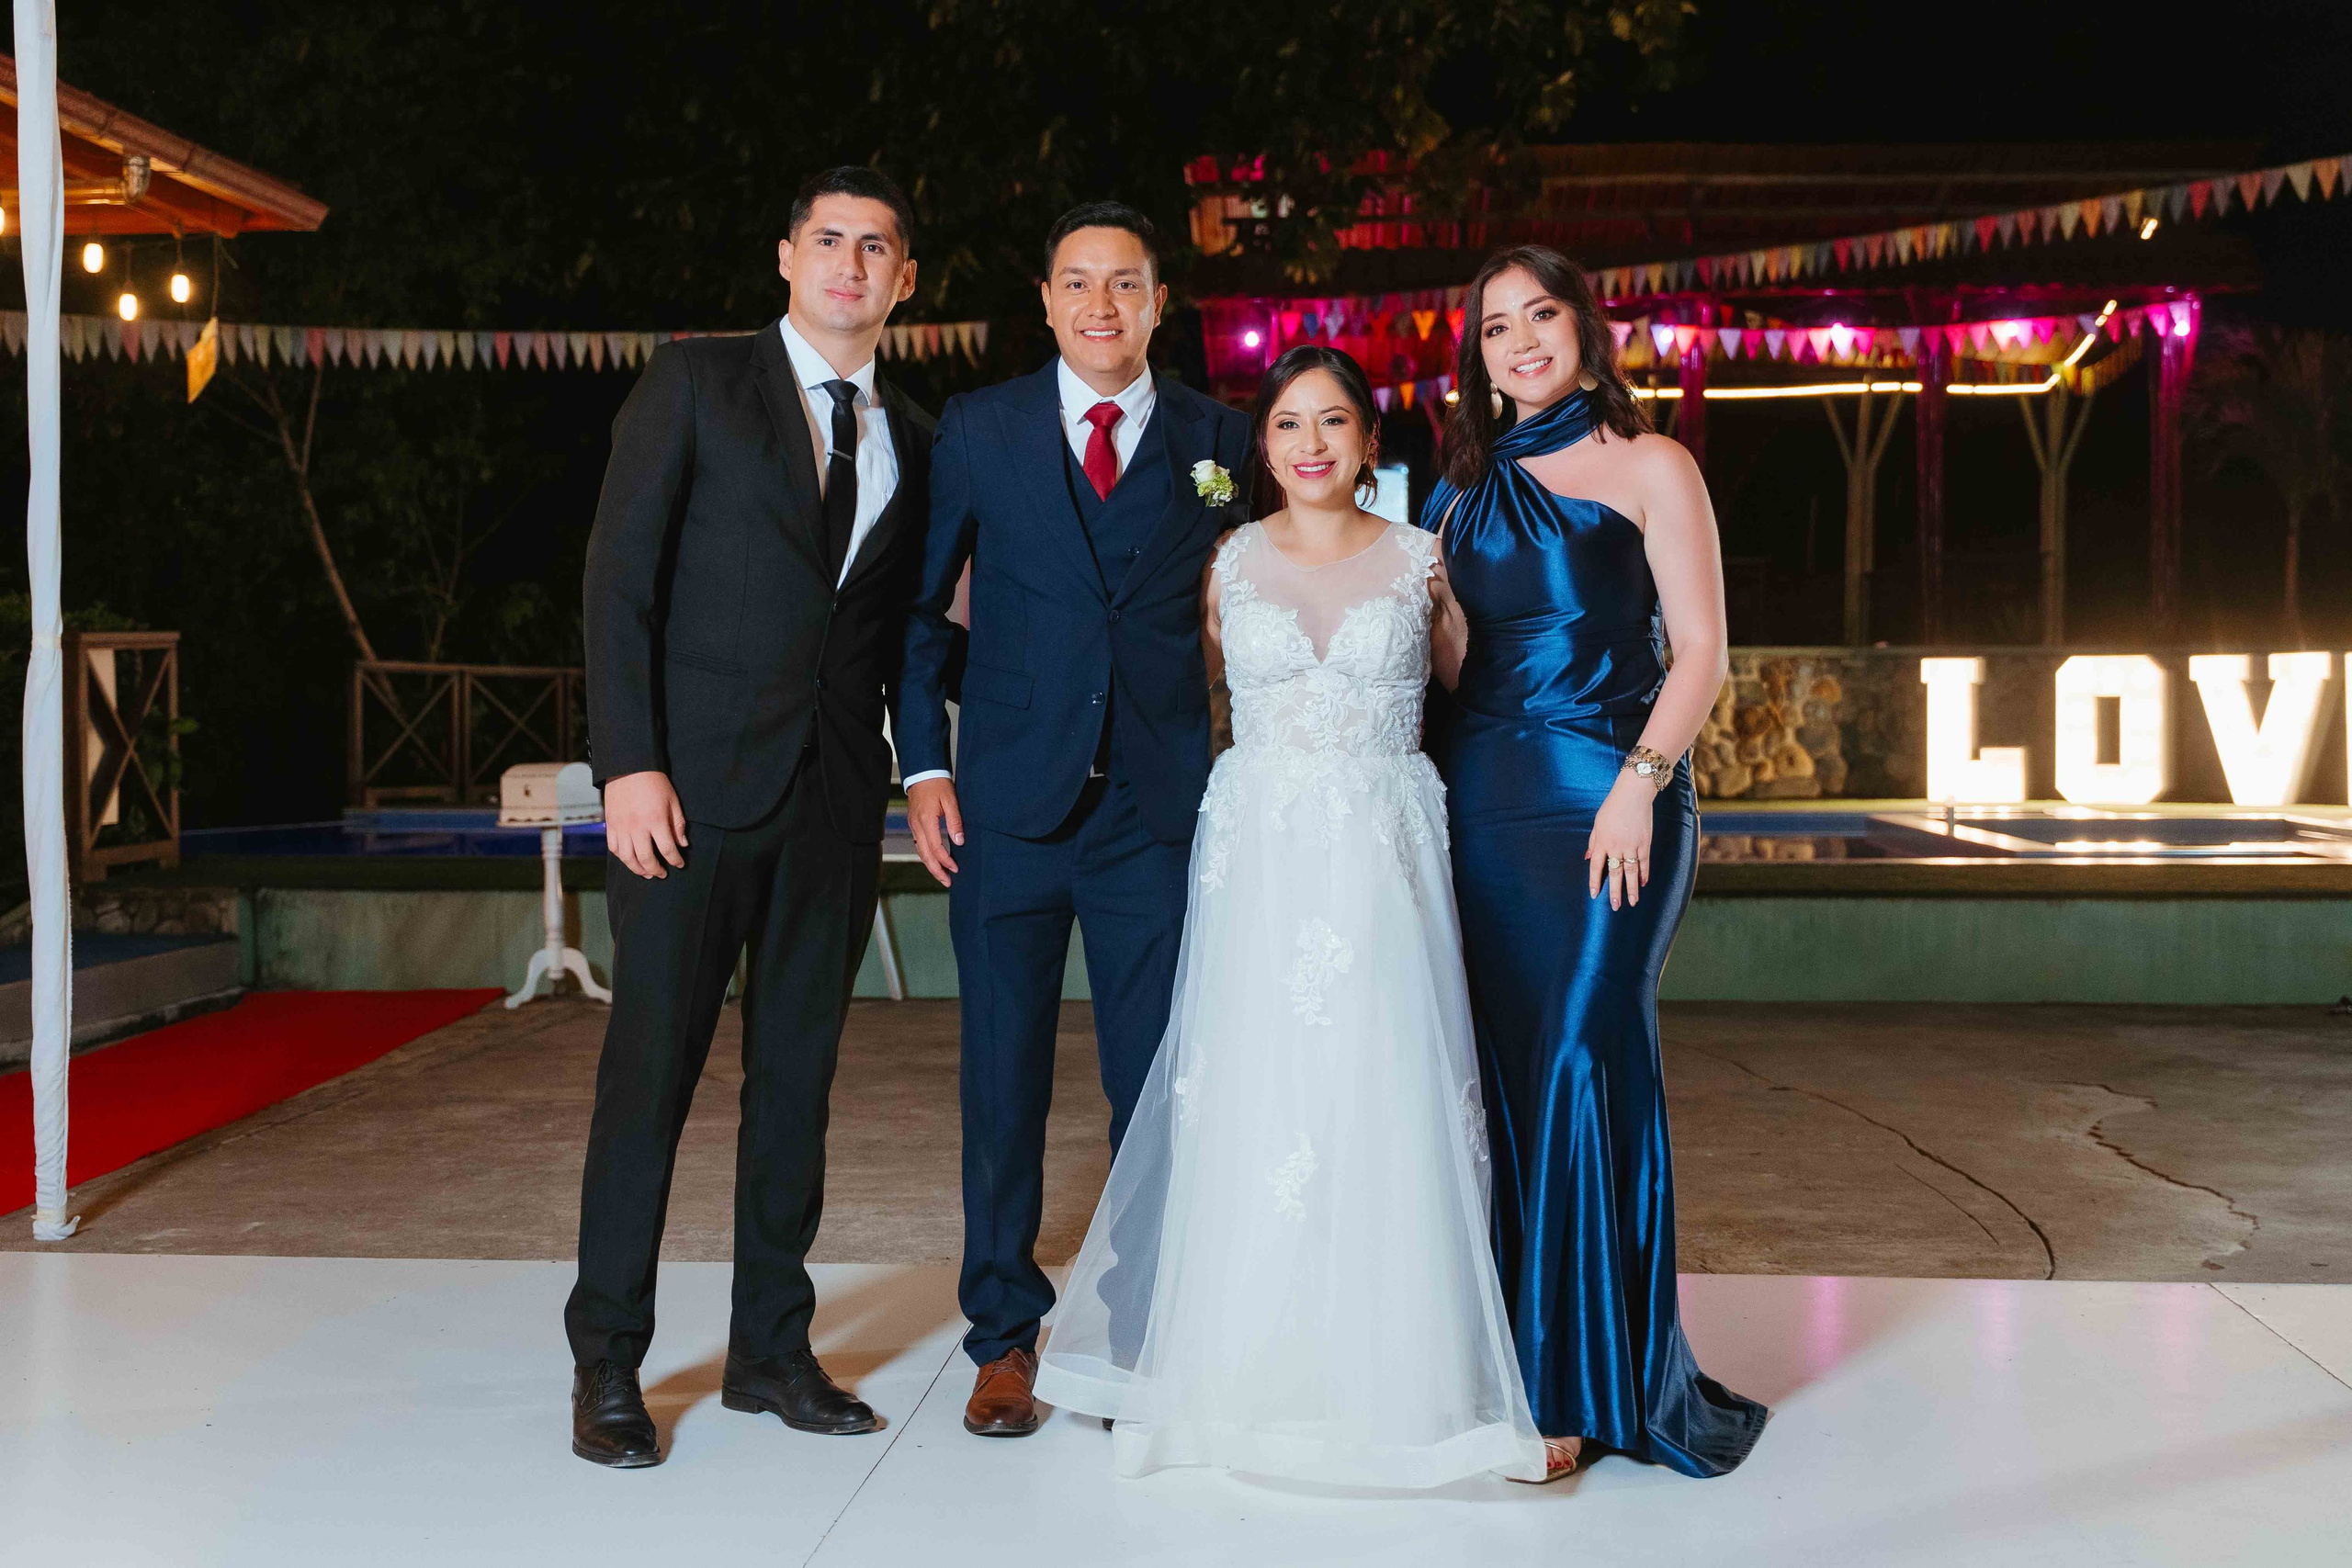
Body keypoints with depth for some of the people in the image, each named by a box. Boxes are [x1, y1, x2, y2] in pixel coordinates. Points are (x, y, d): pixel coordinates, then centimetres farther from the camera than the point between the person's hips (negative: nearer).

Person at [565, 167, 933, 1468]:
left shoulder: (911, 441, 15)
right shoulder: (696, 382, 1)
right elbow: (619, 573, -5)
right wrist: (629, 762, -13)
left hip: (837, 797, 4)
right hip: (695, 783, -4)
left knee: (799, 1072, 10)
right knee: (653, 1066, 0)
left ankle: (770, 1347, 22)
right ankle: (606, 1364, 12)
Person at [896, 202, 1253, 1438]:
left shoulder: (1218, 440, 6)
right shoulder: (977, 431, 5)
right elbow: (915, 605, 10)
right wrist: (923, 766, 2)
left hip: (1159, 811, 0)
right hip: (1008, 808, 0)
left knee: (1158, 1083, 4)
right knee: (1003, 1080, 6)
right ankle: (1003, 1336, 20)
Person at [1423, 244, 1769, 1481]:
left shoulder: (1649, 468, 1)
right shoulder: (1467, 485, 16)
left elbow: (1701, 652, -4)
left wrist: (1639, 784, -16)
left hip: (1607, 802, -5)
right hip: (1480, 798, 5)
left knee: (1581, 1061, -8)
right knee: (1500, 1073, 5)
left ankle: (1582, 1385, 2)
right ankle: (1505, 1363, 15)